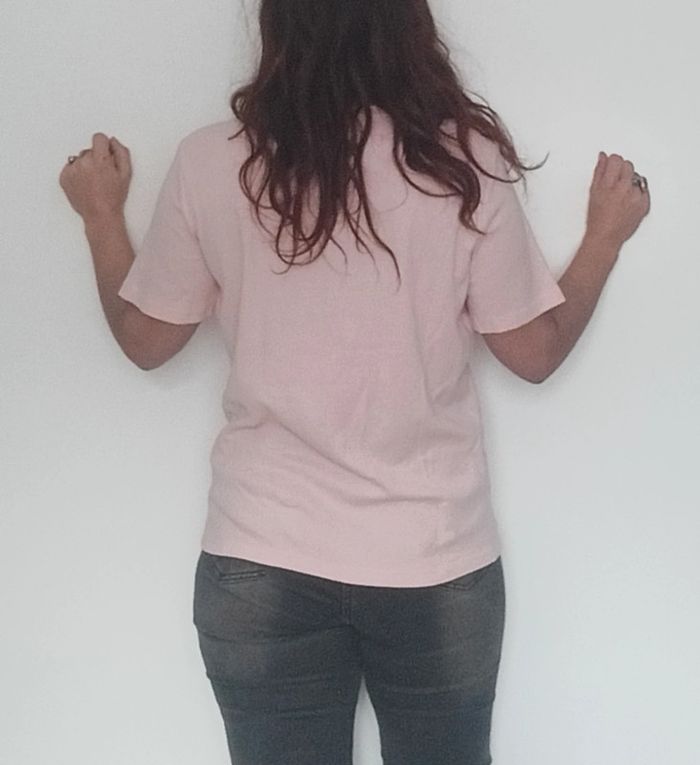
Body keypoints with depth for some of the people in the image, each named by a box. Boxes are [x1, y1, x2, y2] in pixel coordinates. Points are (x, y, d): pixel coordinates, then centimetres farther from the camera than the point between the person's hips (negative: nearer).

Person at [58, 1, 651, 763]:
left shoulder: (209, 162, -8)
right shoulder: (464, 160, -10)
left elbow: (146, 339, 4)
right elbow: (534, 352, -1)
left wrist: (101, 215, 20)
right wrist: (607, 234, 14)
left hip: (263, 564, 0)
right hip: (437, 562, 0)